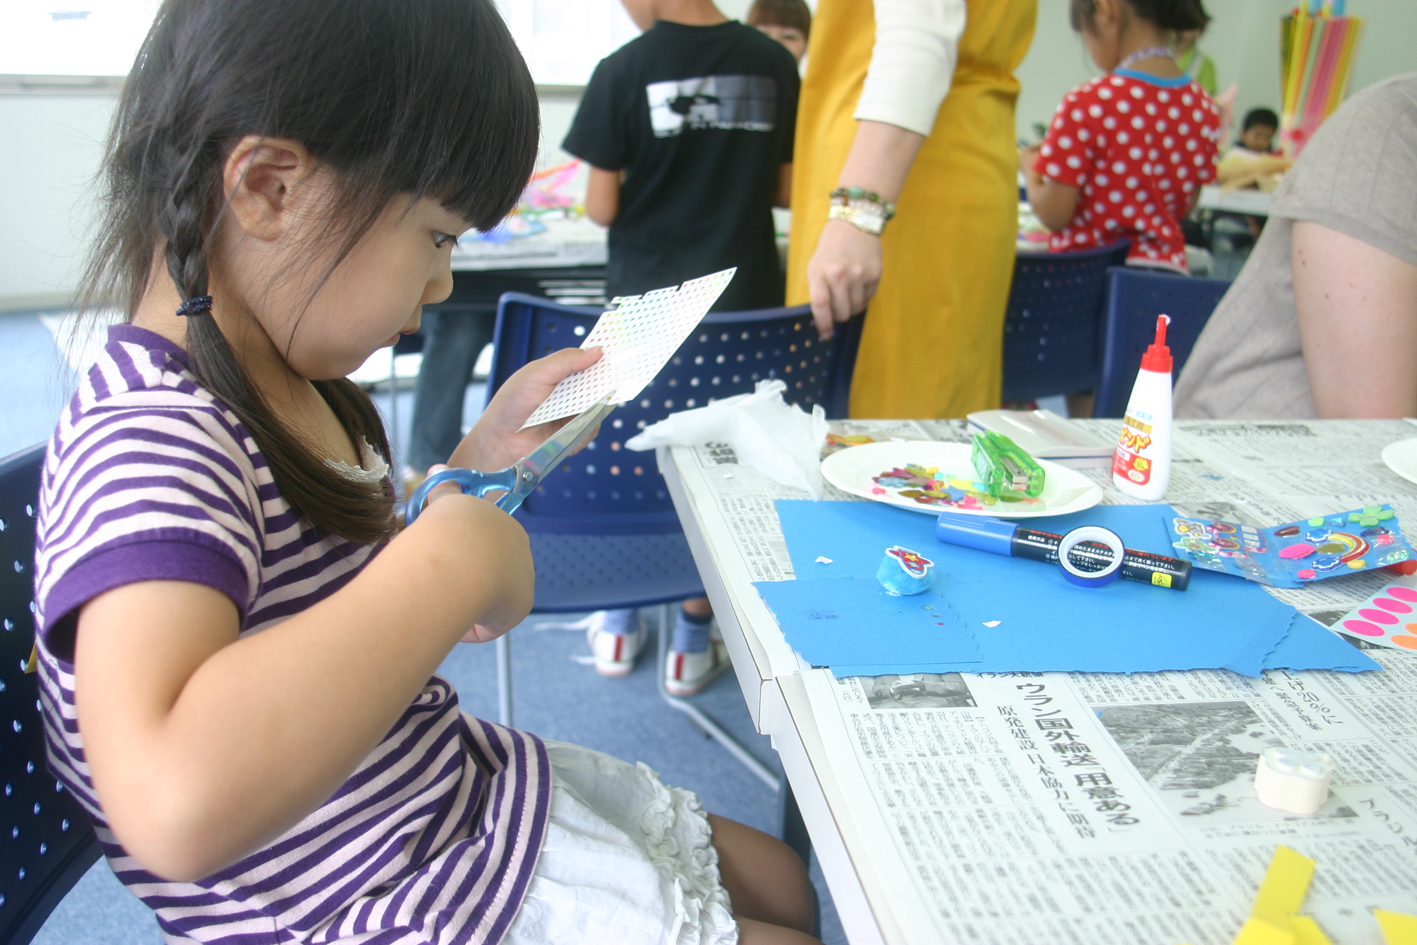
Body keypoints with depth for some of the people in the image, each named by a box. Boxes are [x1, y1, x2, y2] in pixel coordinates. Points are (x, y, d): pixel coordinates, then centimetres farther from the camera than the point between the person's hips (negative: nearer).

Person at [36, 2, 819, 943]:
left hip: (467, 787, 9)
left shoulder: (287, 383, 1)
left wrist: (484, 458, 4)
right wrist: (456, 556, -39)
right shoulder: (149, 442, -30)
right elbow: (176, 804, -48)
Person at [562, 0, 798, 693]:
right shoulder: (775, 65, 0)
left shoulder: (623, 71, -9)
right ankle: (694, 640, 17)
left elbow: (600, 209, -8)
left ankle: (620, 627, 26)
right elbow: (789, 189, 6)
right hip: (744, 299, 2)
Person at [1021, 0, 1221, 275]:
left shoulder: (1087, 104, -14)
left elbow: (1055, 214, -10)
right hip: (1170, 266, 6)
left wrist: (1030, 168, 9)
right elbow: (1184, 207, 13)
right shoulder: (1203, 108, 3)